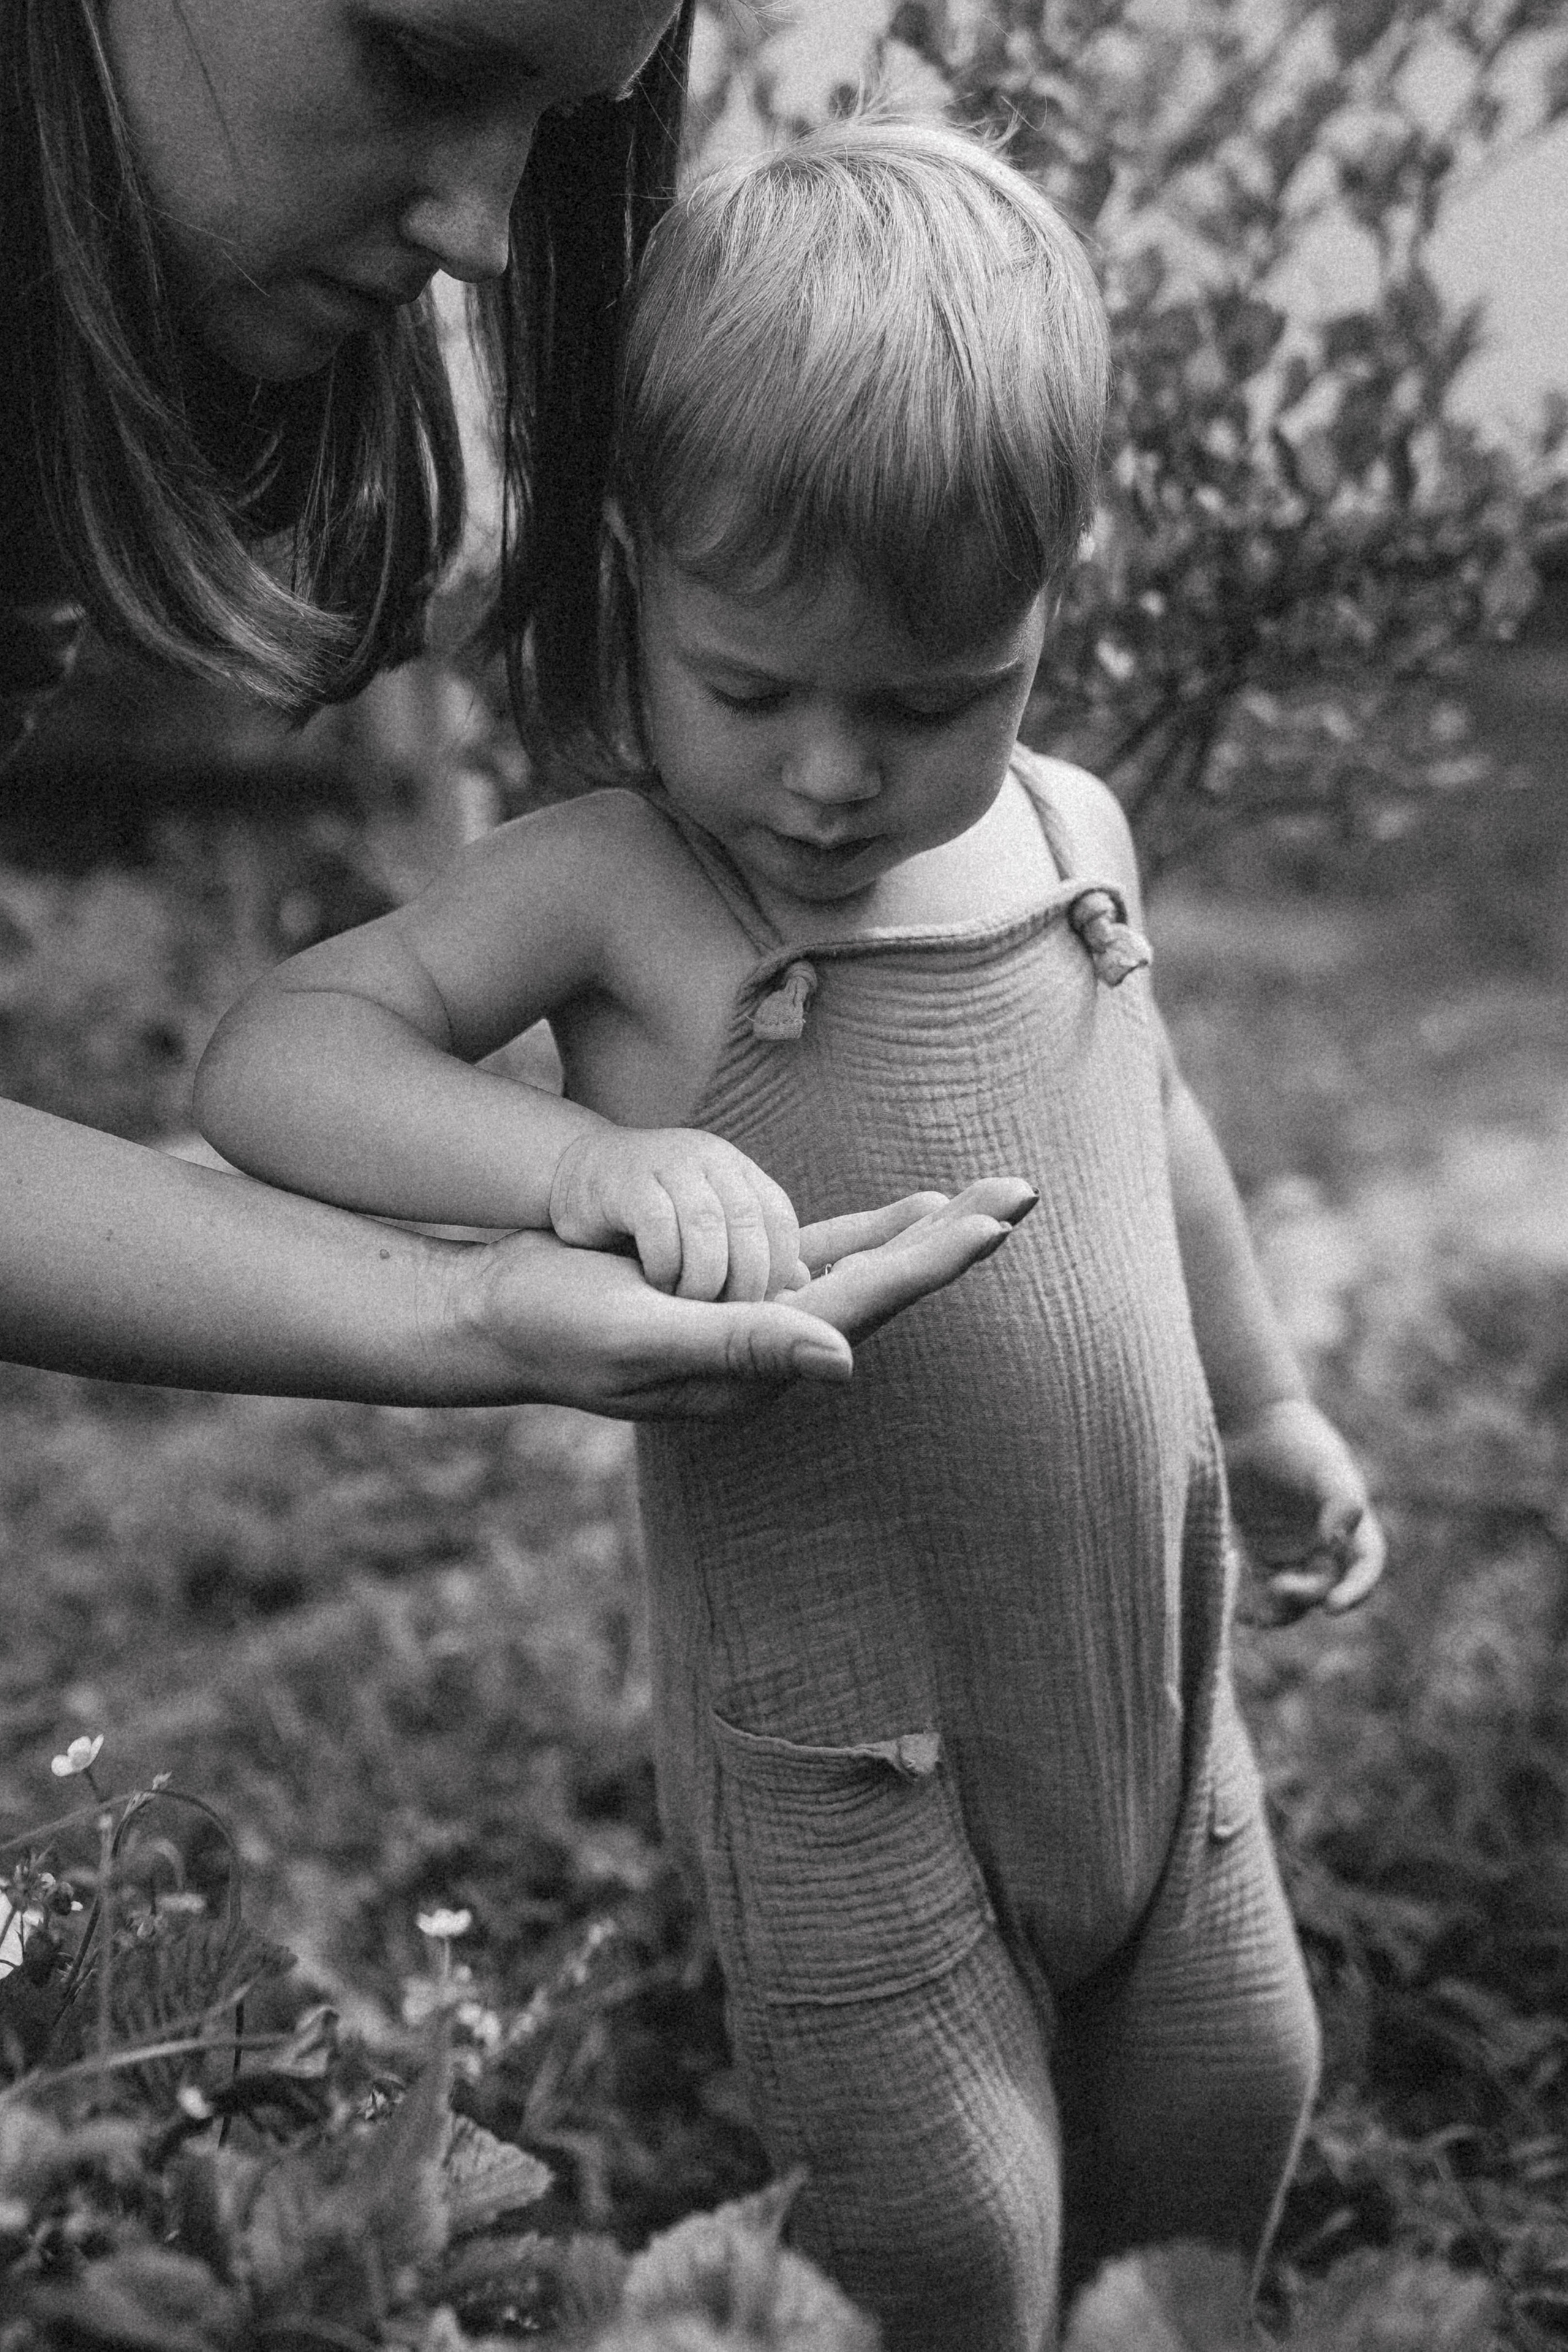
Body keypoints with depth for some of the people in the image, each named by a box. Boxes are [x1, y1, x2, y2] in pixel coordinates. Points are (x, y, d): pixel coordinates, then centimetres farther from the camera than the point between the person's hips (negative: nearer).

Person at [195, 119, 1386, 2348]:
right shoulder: (614, 887, -17)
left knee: (1232, 2105, 19)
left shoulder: (1073, 833, -1)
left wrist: (1265, 1416, 27)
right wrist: (578, 1159, -42)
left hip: (1142, 1647, 6)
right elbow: (274, 1055, -25)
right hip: (838, 1722, -5)